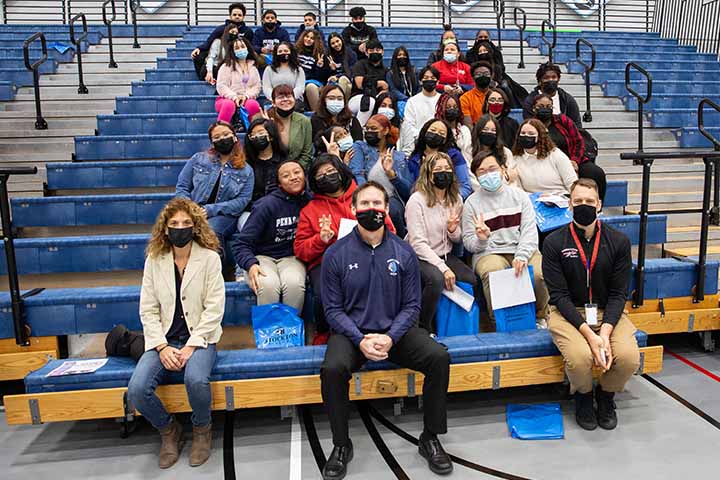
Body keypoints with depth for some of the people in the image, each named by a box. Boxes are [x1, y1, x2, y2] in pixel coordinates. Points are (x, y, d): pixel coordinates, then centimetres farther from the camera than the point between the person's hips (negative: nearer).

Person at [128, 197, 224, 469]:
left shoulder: (210, 257, -4)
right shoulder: (154, 259, 4)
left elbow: (214, 308, -8)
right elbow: (148, 309, 2)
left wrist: (191, 346, -16)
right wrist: (162, 347, -11)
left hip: (199, 338, -3)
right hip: (163, 340, 3)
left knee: (196, 380, -33)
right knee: (136, 390, -22)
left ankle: (202, 429, 2)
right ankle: (168, 429, 11)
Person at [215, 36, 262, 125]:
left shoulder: (253, 67, 21)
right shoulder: (227, 66, 11)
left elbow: (257, 86, 11)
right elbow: (221, 86, 1)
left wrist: (246, 96, -9)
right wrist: (234, 97, -14)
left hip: (247, 99, 2)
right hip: (228, 99, -2)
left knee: (253, 104, -35)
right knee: (229, 105, -39)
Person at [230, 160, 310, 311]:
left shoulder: (309, 201, 1)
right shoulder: (268, 205, -10)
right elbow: (241, 242, -9)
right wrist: (250, 264, -26)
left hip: (291, 257, 2)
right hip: (262, 257, -2)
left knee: (294, 283, -32)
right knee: (269, 285, -34)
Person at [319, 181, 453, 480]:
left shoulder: (403, 252, 0)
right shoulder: (336, 254, -3)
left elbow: (412, 305, 1)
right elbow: (333, 309, -3)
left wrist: (390, 337, -16)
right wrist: (360, 340, -17)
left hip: (396, 330, 2)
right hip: (352, 332, -1)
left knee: (439, 357, -22)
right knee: (332, 369, -31)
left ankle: (430, 438, 0)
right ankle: (341, 445, -4)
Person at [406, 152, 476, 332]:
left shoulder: (456, 199, 8)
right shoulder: (417, 200, -12)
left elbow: (458, 239, 16)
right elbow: (418, 243, -17)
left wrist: (453, 230, -10)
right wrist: (443, 268, -25)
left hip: (446, 255, 6)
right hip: (420, 258, -6)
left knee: (474, 280, -18)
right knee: (436, 279, -35)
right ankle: (424, 327, -12)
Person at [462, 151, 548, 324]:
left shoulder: (519, 195, 13)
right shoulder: (472, 202, 8)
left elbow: (529, 229, 2)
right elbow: (468, 243, 6)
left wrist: (522, 256, -16)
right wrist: (481, 239, -18)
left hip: (522, 249, 2)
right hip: (488, 252, -2)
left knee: (540, 273, -27)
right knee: (493, 273, -35)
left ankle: (540, 317, 3)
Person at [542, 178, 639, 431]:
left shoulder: (619, 241, -1)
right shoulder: (554, 243, -7)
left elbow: (618, 293, -3)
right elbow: (559, 295, -11)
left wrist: (605, 332, -18)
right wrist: (588, 333, -21)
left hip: (608, 312, 2)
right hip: (568, 312, -2)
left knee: (629, 357, -24)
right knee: (580, 356, -30)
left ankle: (606, 396, 12)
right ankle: (583, 397, 8)